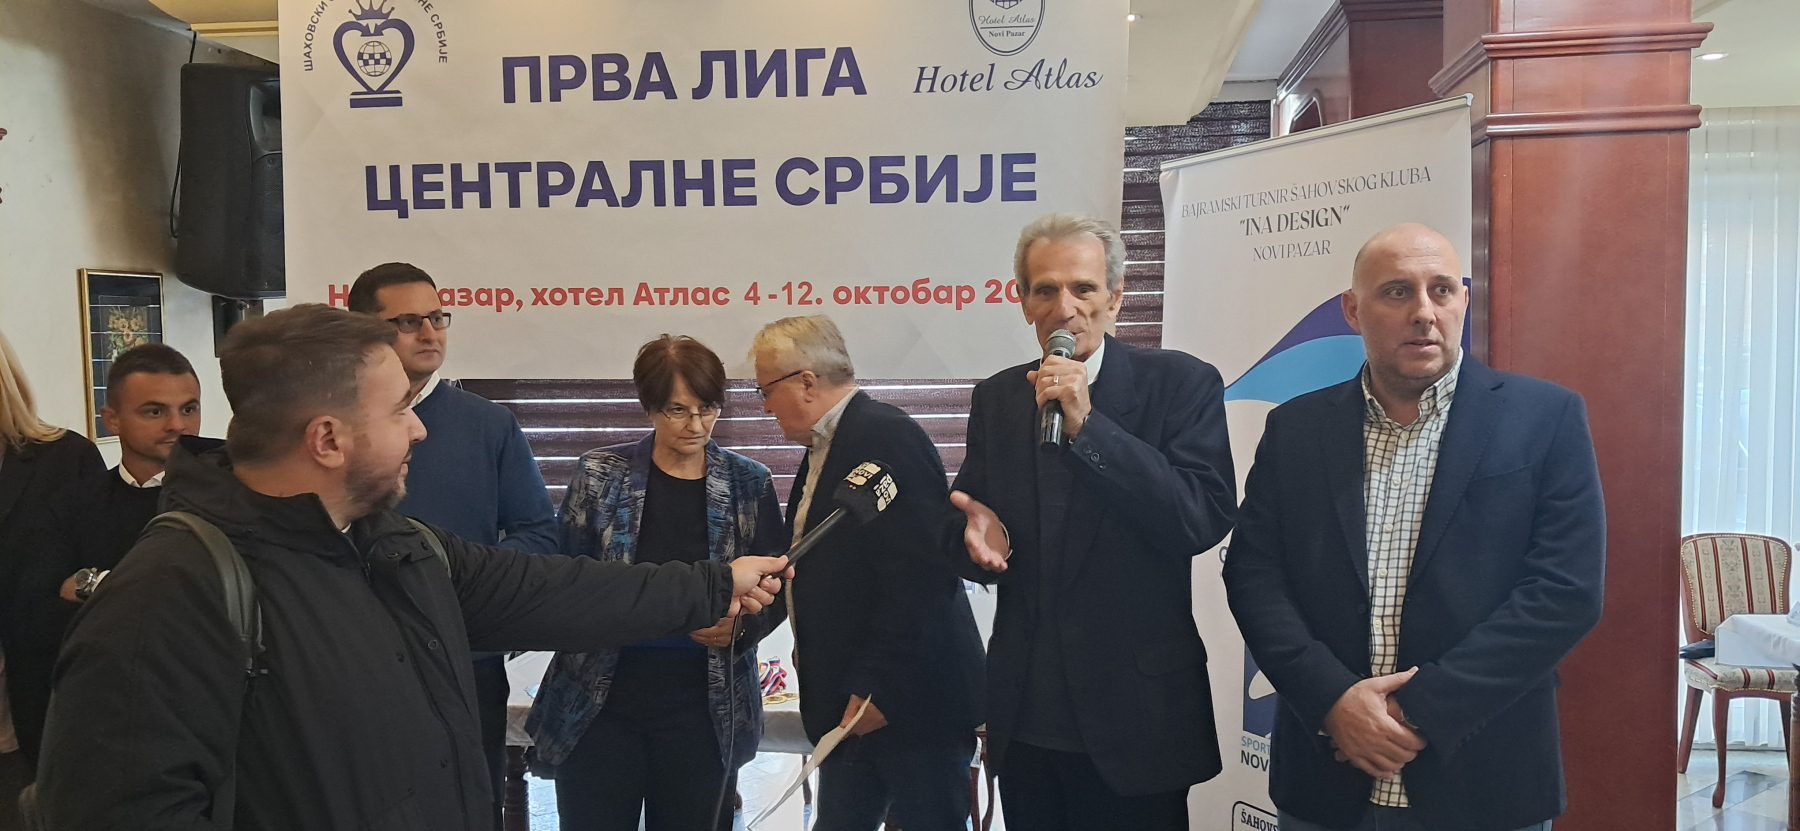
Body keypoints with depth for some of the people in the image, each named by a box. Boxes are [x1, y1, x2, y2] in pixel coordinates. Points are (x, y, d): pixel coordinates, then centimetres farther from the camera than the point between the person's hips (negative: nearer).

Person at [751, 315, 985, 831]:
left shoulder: (888, 436, -16)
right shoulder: (825, 447, 14)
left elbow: (919, 577, -24)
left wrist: (877, 689, -21)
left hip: (909, 702, -9)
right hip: (850, 705, 9)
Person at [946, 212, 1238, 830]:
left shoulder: (1181, 384, -7)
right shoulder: (996, 398, 6)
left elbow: (1205, 519, -18)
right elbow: (962, 523, 8)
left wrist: (1087, 425, -23)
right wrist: (978, 535, -16)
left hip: (1137, 717, -3)